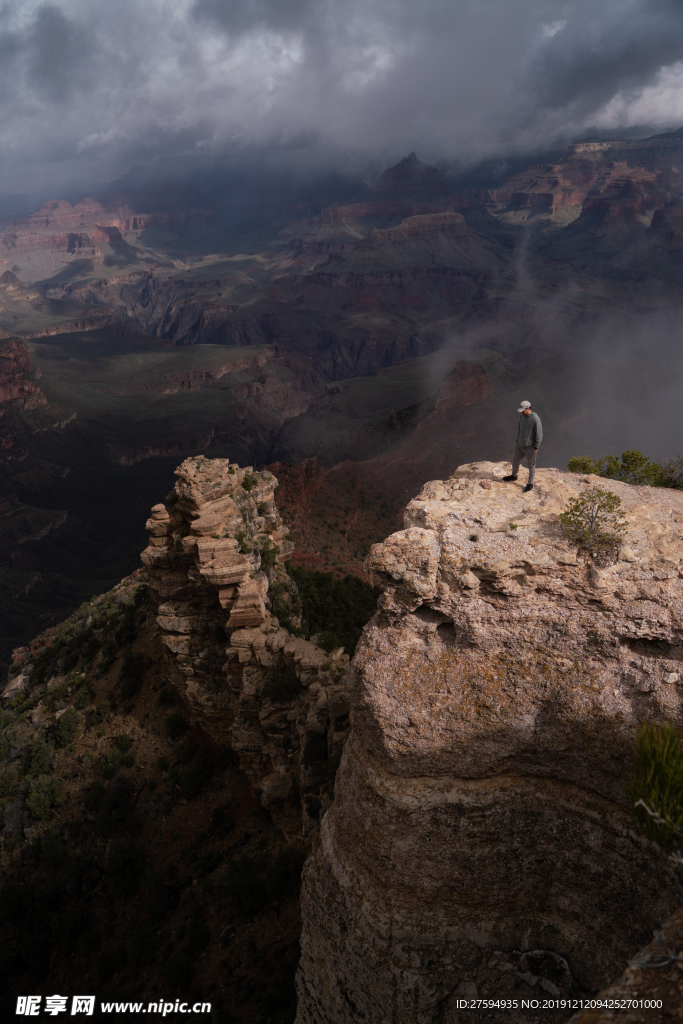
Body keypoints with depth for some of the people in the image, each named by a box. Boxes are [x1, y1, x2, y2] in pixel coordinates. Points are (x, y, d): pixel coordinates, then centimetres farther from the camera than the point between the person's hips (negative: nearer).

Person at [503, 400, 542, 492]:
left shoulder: (535, 419, -25)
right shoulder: (522, 416, -2)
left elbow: (539, 434, -18)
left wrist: (536, 447, -15)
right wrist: (517, 439, 19)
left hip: (530, 447, -7)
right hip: (520, 445, 7)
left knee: (531, 465, 9)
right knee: (515, 461, 22)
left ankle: (530, 484, 24)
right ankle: (514, 475, 48)